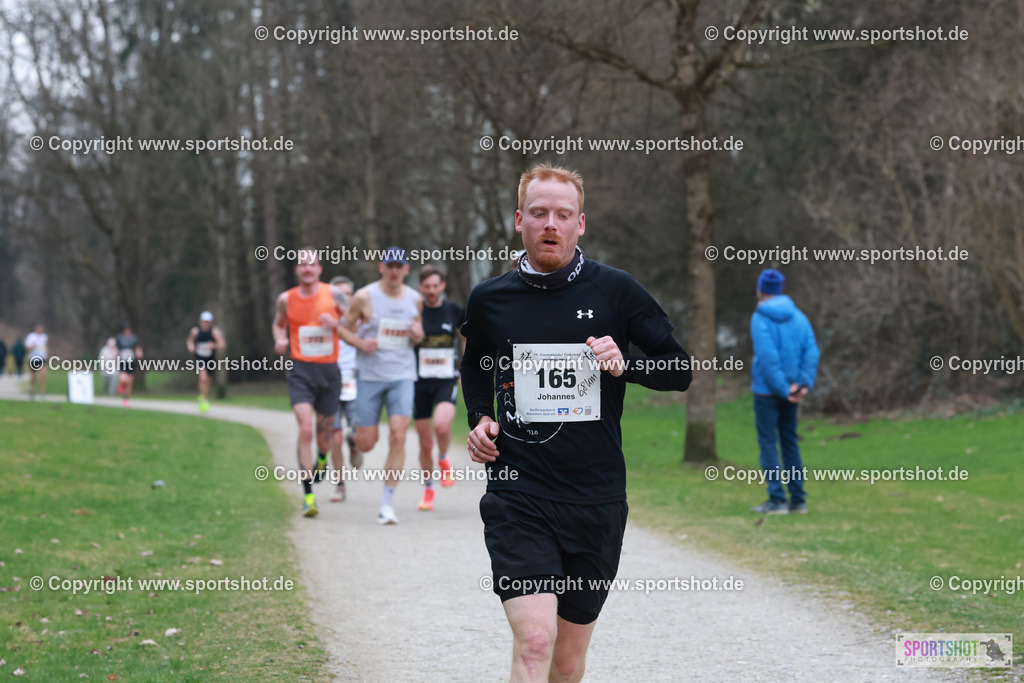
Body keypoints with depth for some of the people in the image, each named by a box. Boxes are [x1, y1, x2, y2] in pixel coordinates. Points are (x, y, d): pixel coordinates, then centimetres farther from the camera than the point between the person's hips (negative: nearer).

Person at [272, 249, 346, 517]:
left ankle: (322, 460, 51)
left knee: (324, 432, 12)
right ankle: (308, 495, -14)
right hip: (301, 370, -1)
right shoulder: (287, 299, 3)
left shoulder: (332, 293, 0)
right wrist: (279, 340, 0)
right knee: (305, 430, -17)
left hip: (329, 370, 1)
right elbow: (278, 323, 21)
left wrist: (336, 324, -14)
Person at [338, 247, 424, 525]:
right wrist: (361, 343, -14)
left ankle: (387, 502, -8)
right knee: (366, 443, -1)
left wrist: (418, 335, -3)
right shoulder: (364, 297, -4)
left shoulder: (415, 299, 7)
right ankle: (353, 436, 40)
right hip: (370, 375, -2)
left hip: (402, 376, 2)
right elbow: (345, 329, 5)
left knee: (398, 435, -14)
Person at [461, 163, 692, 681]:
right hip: (517, 494, -1)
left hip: (597, 500, 1)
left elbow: (680, 370, 6)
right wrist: (479, 418, 7)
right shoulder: (489, 299, 5)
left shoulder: (615, 291, 1)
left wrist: (624, 365, -13)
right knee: (534, 640, -20)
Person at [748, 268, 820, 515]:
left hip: (767, 391, -6)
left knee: (767, 443, 0)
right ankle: (798, 499, 12)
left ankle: (777, 499, -5)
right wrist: (804, 384, -8)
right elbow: (811, 352, -2)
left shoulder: (760, 319, -12)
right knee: (790, 442, 13)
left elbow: (768, 358, -20)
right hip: (792, 391, 6)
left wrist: (783, 390, -16)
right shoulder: (798, 317, 6)